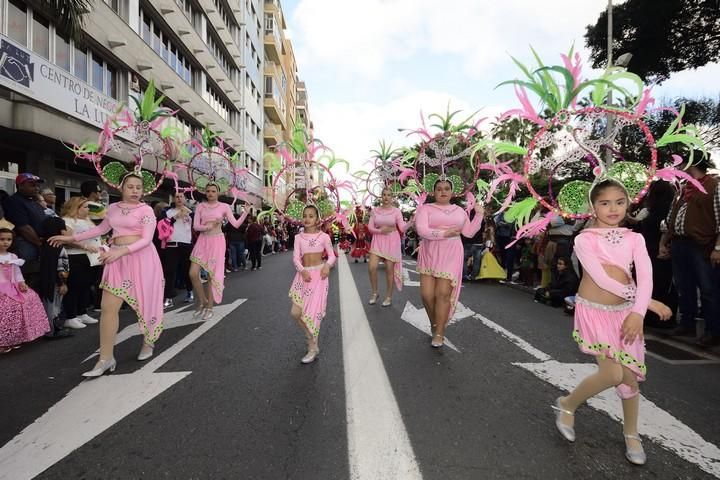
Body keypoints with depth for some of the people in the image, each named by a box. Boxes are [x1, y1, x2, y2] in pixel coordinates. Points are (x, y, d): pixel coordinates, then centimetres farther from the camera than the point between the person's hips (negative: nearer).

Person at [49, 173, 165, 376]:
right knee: (108, 307, -3)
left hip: (141, 258, -4)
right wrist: (72, 238, 24)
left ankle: (148, 342, 29)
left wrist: (121, 250, -24)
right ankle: (106, 358, 5)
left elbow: (146, 239, -13)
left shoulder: (146, 210, -5)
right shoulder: (113, 208, 12)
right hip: (118, 259, 5)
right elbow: (101, 229, 26)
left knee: (144, 302, 5)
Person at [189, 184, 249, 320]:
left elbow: (236, 224, -6)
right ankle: (202, 301, 18)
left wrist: (246, 212, -16)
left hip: (217, 241, -3)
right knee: (193, 274, -6)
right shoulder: (200, 206, 7)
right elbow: (195, 226, 0)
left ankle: (209, 307, 13)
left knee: (212, 275, -1)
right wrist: (207, 226, -17)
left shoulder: (224, 206, 1)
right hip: (203, 241, 3)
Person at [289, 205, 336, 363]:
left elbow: (332, 255, 4)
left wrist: (327, 265, -18)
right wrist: (302, 271, -19)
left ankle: (312, 348, 11)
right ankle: (311, 336, 24)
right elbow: (296, 258, 0)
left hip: (318, 275, -3)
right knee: (295, 312, -1)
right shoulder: (299, 237, 7)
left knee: (313, 311, -4)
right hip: (303, 275, 4)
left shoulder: (324, 236, 1)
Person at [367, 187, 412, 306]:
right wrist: (380, 231, -15)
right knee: (372, 267, -9)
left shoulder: (396, 211, -2)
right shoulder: (375, 210, 4)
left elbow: (402, 228, -9)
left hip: (392, 241, -2)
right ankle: (374, 293, 14)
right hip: (378, 241, 2)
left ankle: (389, 296, 18)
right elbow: (370, 227, 2)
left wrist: (411, 221, -25)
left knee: (389, 269, 1)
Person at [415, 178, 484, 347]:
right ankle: (434, 323, 26)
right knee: (427, 294, -2)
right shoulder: (425, 208, 2)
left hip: (450, 256, 1)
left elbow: (469, 232, 17)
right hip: (429, 255, -1)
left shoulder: (459, 211, 16)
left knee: (443, 293, -6)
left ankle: (439, 333, 6)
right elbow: (422, 230, -13)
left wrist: (479, 215, 11)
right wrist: (444, 233, -22)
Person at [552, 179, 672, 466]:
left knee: (629, 377, 7)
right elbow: (601, 278, -17)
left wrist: (637, 312, -23)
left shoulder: (634, 239, 5)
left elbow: (645, 276, -8)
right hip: (594, 311, -4)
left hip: (626, 313, 4)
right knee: (612, 375, -14)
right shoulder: (585, 239, -8)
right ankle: (567, 404, 13)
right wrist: (649, 303, -13)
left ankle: (631, 433, 32)